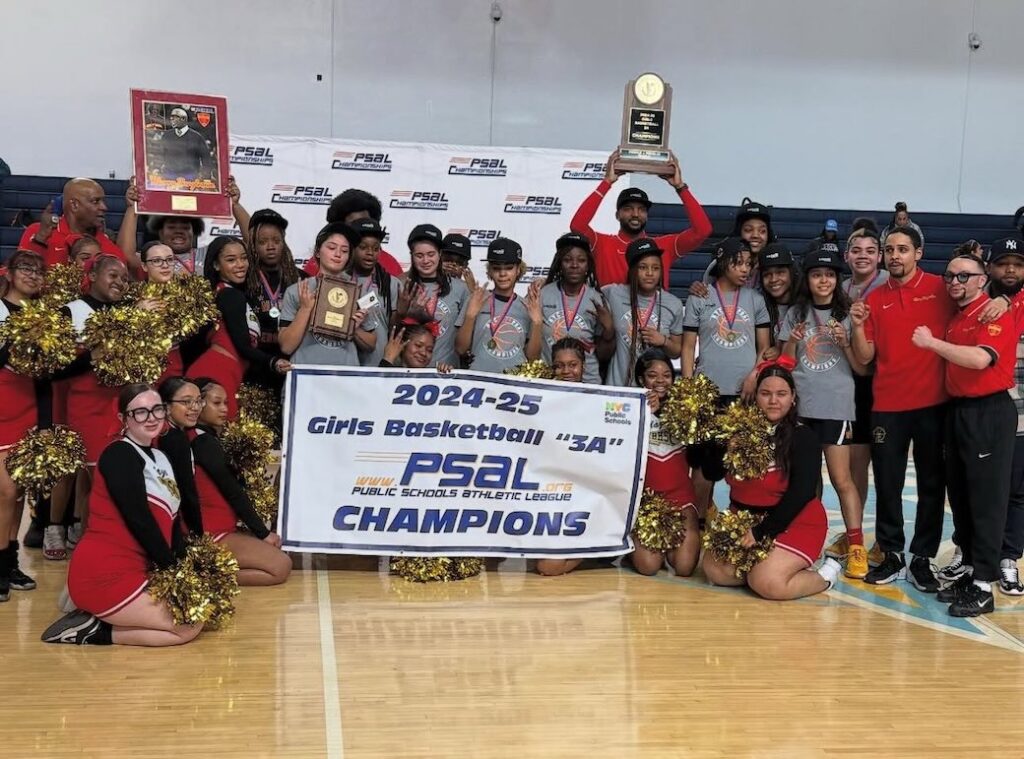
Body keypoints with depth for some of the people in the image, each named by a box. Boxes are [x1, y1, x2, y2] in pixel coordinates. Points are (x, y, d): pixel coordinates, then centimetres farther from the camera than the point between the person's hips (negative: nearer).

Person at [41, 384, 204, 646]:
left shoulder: (160, 458, 15)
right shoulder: (119, 455, -11)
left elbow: (171, 521, 12)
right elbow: (139, 520, -17)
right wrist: (174, 571, -11)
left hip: (132, 572, 9)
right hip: (103, 576, -9)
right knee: (190, 626, -7)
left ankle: (96, 617, 7)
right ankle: (93, 632, -1)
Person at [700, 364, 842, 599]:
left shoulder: (803, 437, -11)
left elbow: (801, 493, -19)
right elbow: (712, 474, -1)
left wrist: (761, 531, -23)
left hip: (794, 523, -5)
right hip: (744, 519, 5)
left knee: (767, 584, -23)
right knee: (715, 571, -13)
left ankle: (824, 575, 5)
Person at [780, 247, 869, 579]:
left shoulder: (848, 314, 3)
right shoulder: (796, 313, 9)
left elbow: (863, 368, 2)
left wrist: (845, 343, -13)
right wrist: (792, 341, -8)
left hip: (836, 406, -2)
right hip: (798, 406, 3)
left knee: (841, 478, -5)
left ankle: (856, 548, -1)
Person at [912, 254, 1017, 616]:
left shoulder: (996, 314, -10)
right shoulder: (955, 318, 15)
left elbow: (981, 359, -26)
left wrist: (933, 342, -21)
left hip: (989, 413, -9)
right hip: (958, 410, 9)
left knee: (987, 500, -5)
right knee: (960, 497, 12)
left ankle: (983, 587, -1)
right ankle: (970, 571, 22)